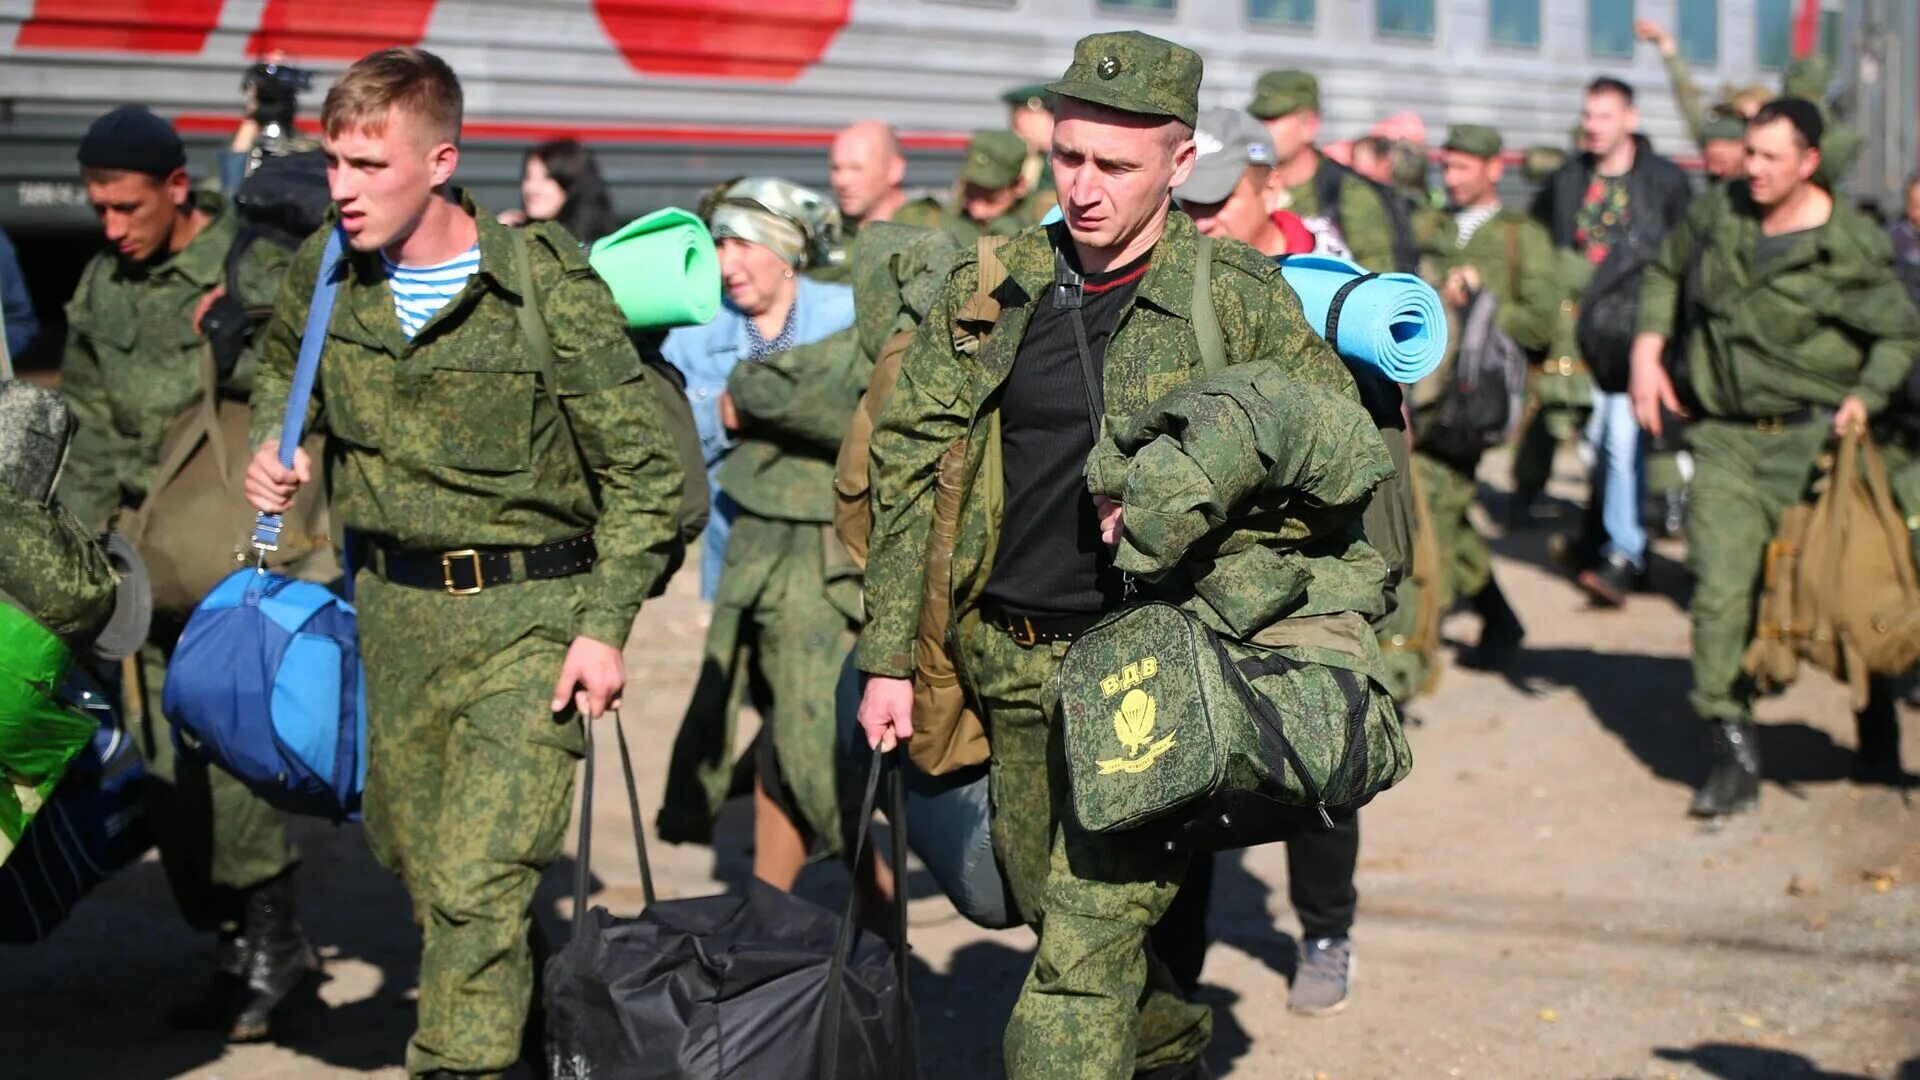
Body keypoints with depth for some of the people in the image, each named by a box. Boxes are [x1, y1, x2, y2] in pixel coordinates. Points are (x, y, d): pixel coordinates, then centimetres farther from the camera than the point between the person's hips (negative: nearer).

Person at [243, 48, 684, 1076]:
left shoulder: (548, 286, -16)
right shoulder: (325, 274, -1)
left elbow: (645, 467, -9)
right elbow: (280, 368, 24)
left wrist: (603, 625, -13)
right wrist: (271, 445, 3)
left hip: (528, 613, -6)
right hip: (391, 606, 6)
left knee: (477, 880, -15)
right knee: (409, 856, 17)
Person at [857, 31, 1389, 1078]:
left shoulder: (1240, 299, -5)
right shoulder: (990, 291, 4)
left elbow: (1351, 455, -2)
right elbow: (909, 466, 6)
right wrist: (887, 657, 2)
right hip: (1016, 659, 5)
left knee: (1090, 930, -13)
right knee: (1052, 906, 18)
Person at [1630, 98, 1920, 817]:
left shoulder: (1850, 247, -9)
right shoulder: (1718, 213, 3)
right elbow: (1666, 272, 21)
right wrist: (1647, 351, 9)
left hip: (1809, 439, -3)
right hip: (1724, 438, 3)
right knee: (1721, 593, -8)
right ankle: (1734, 757, -5)